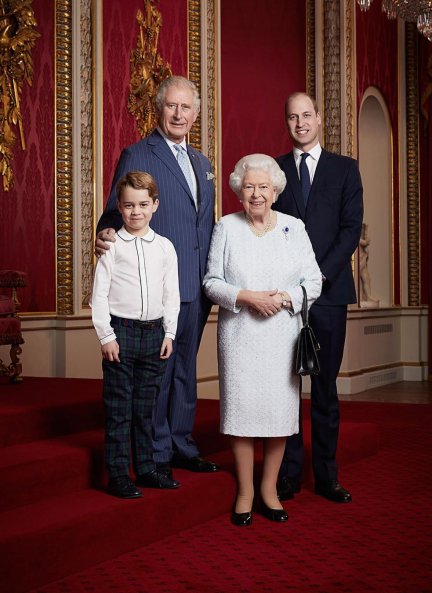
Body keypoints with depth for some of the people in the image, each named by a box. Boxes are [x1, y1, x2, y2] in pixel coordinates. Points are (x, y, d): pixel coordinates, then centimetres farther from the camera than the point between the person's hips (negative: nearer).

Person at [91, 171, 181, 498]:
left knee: (146, 406, 12)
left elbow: (172, 294, 10)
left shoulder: (165, 247, 6)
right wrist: (106, 336, -8)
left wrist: (169, 333, 5)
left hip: (154, 332, 3)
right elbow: (100, 294, -4)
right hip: (121, 332, -3)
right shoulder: (112, 246, -3)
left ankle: (146, 468, 22)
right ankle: (118, 474, 8)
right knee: (118, 408, 1)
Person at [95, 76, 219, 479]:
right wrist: (106, 235, -29)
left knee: (185, 369, 15)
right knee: (157, 370, 0)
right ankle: (156, 453, 12)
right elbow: (117, 214, -7)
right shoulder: (137, 155, -5)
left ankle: (182, 446, 27)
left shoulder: (202, 163, 17)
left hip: (197, 287, 7)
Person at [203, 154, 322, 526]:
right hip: (239, 336, -1)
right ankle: (245, 491, 12)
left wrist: (285, 297, -13)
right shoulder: (226, 227, 3)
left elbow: (313, 281, 5)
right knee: (241, 407, -1)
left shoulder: (294, 227, 6)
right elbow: (212, 282, 2)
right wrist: (247, 297, -14)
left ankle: (269, 488, 17)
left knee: (280, 408, 2)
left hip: (282, 334, 1)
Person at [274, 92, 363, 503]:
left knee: (325, 386, 4)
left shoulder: (345, 168, 9)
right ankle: (287, 474, 7)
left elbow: (352, 227, 1)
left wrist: (320, 275, -10)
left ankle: (326, 476, 10)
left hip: (329, 290, 0)